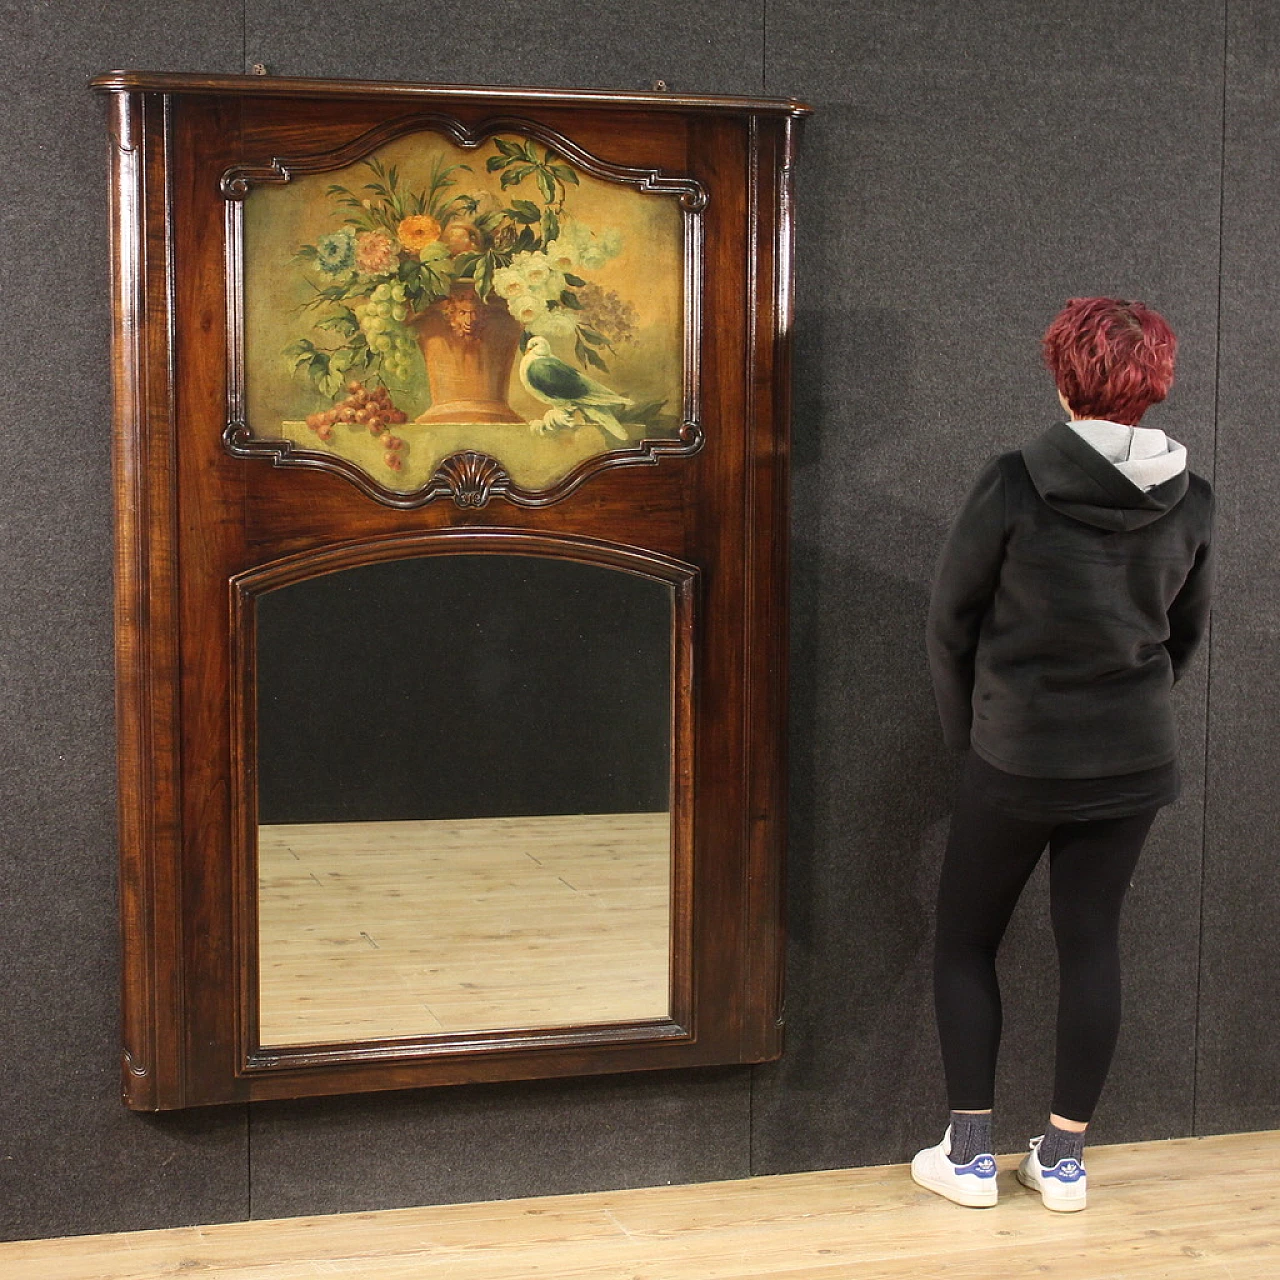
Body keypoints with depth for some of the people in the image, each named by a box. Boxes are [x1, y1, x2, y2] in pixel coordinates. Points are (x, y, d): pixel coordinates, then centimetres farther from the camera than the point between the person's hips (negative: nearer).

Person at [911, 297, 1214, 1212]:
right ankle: (1065, 1156, 17)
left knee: (966, 942, 11)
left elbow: (951, 621, -6)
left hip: (1016, 758, -4)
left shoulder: (1016, 487, -14)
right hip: (1134, 759, 4)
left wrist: (965, 726, 9)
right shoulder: (1190, 501, -2)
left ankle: (971, 1153, 13)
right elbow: (1188, 631, 11)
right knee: (1092, 942, 11)